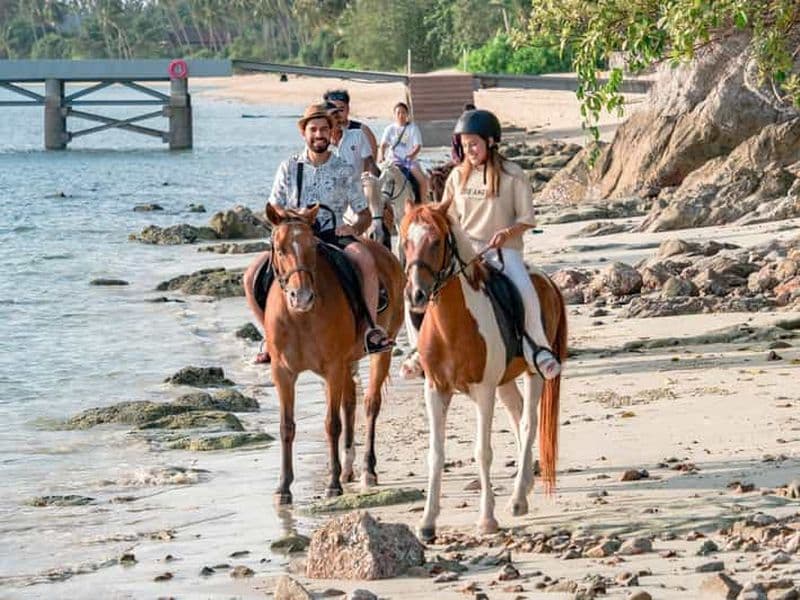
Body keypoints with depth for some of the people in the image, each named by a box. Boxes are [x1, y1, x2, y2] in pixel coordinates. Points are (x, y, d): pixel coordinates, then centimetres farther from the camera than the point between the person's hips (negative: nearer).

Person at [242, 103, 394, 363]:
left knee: (366, 261, -35)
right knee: (252, 277, -19)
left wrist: (354, 228, -12)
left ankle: (371, 329, -30)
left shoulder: (344, 171, 6)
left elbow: (365, 215, 10)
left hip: (334, 235, -2)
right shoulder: (289, 168, 8)